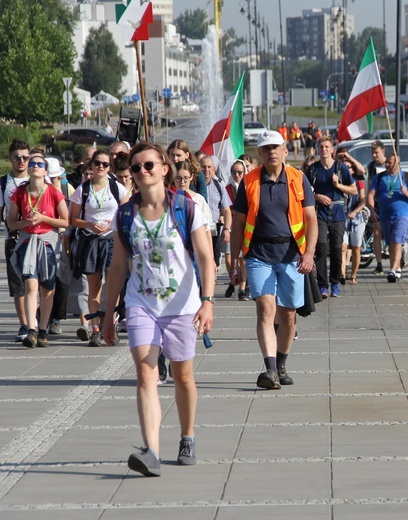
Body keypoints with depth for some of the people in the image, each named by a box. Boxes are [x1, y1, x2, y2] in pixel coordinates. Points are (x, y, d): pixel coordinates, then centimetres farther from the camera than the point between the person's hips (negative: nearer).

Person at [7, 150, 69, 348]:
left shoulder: (54, 193, -6)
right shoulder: (19, 193, -1)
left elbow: (66, 222, -2)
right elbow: (11, 222, 6)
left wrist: (43, 218, -13)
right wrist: (27, 222, -13)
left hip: (48, 242, 0)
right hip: (27, 241, 0)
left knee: (47, 289, 6)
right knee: (31, 285, -14)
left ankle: (43, 331, 18)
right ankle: (31, 331, -20)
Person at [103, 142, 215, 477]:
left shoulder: (186, 209, -5)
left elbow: (205, 259, -8)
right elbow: (118, 267, 9)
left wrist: (207, 301, -20)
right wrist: (109, 314, 9)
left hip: (182, 306, -1)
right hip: (141, 306, 1)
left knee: (183, 377, 13)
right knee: (145, 376, -16)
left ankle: (188, 439, 35)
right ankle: (151, 452, -26)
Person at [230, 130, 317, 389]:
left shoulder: (298, 179, 4)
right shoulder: (249, 182, 3)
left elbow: (311, 219, 1)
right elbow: (238, 224, 8)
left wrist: (309, 253, -13)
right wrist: (234, 262, 4)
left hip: (291, 255, 1)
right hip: (259, 255, -1)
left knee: (288, 316, 9)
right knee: (266, 309, -17)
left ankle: (281, 367, 27)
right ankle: (271, 370, -24)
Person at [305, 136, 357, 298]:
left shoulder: (341, 168, 4)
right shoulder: (312, 169, 6)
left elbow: (354, 190, 8)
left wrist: (338, 185, -8)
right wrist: (317, 196, -7)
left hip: (338, 213, 1)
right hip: (320, 213, -1)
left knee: (337, 248, 3)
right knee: (321, 247, -13)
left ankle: (335, 283, 17)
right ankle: (322, 285, -14)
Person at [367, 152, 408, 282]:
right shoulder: (379, 177, 11)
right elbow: (371, 195, 4)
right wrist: (372, 210, -11)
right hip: (385, 217, 4)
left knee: (397, 243, -15)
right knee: (391, 245, 11)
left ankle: (392, 271, -23)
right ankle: (397, 269, 24)